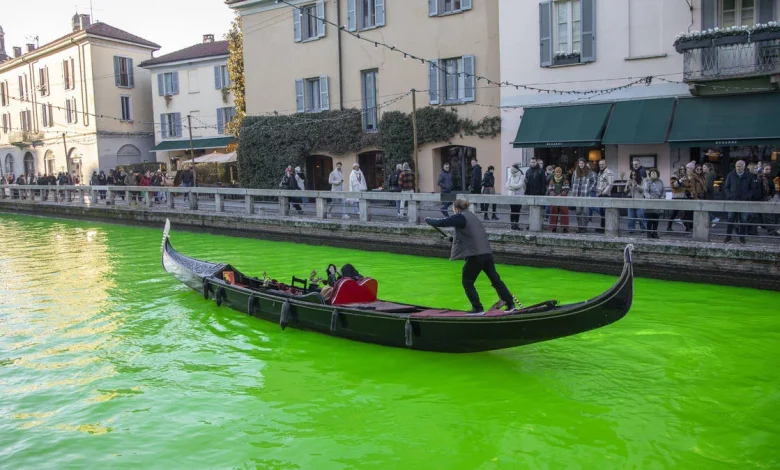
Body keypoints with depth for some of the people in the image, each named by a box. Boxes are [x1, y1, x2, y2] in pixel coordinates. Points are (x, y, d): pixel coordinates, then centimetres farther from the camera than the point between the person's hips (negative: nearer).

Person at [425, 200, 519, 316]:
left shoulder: (460, 217, -4)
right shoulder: (473, 217, 20)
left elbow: (442, 222, -6)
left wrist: (428, 220, 10)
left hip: (475, 255, -8)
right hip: (487, 253, 8)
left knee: (467, 282, 7)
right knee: (495, 279, 15)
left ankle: (478, 308, 6)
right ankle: (510, 304, 20)